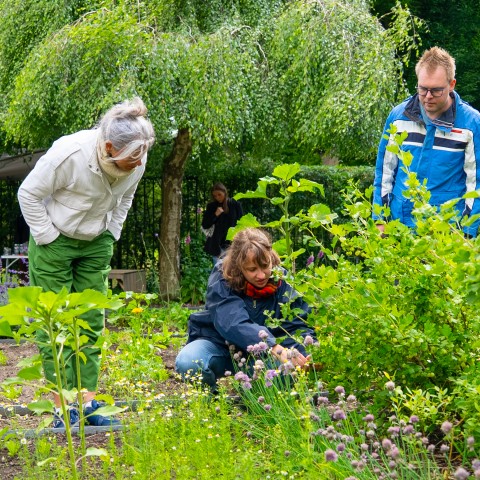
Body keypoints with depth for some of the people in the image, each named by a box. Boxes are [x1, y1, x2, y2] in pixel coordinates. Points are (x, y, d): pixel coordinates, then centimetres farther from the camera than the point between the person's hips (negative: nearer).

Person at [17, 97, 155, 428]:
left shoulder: (137, 162, -14)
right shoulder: (69, 154, -31)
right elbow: (29, 194, -17)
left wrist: (111, 235, 3)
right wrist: (48, 238, -16)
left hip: (97, 244, 5)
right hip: (55, 241, -5)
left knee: (92, 323, 5)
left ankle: (88, 403, 11)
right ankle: (63, 410, -2)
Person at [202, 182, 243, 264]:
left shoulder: (235, 205, 0)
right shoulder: (211, 207, 6)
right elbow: (204, 225, 3)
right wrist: (215, 215, -11)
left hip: (232, 244, -2)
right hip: (217, 245, 2)